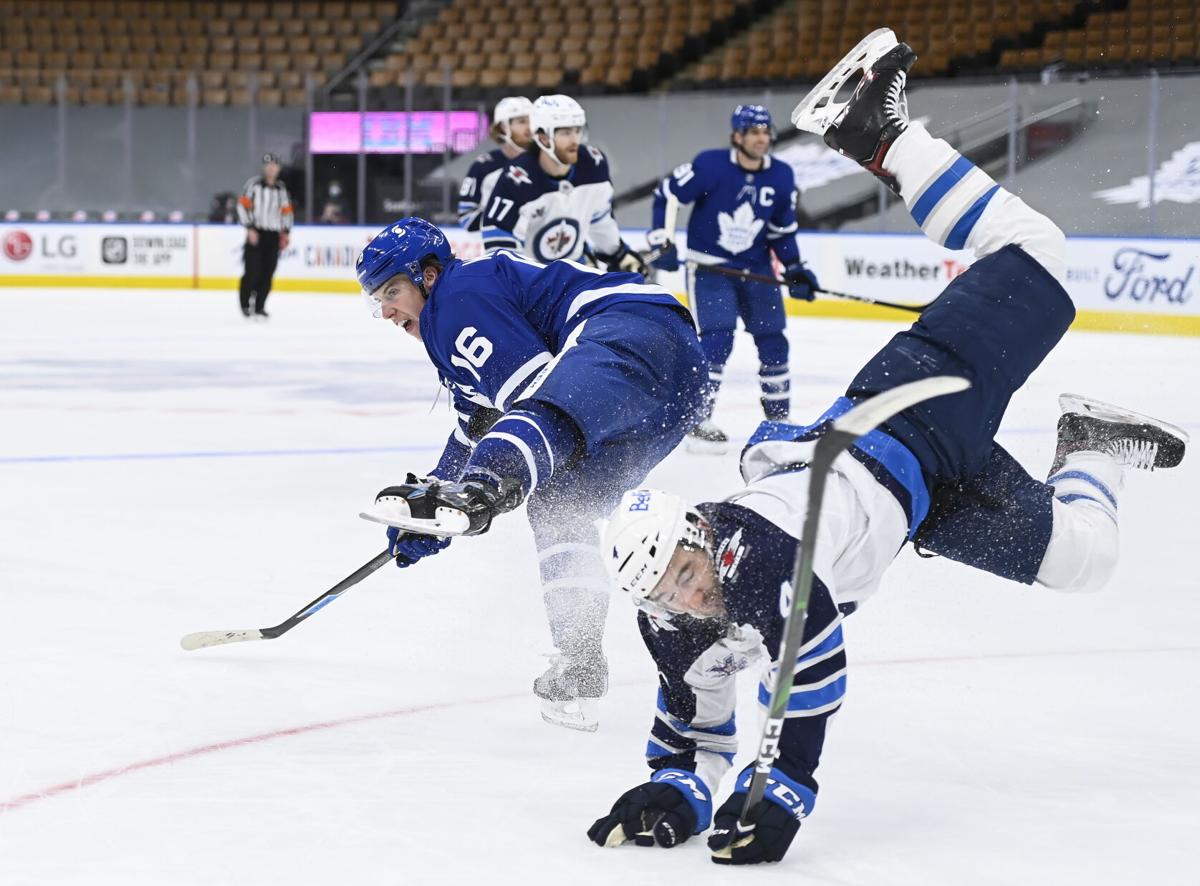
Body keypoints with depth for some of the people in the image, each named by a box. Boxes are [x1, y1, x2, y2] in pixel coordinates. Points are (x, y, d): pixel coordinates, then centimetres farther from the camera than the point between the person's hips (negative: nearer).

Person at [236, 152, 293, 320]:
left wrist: (285, 233, 11)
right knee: (253, 272, -10)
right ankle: (245, 303, 9)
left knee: (267, 274, -1)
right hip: (256, 234, -4)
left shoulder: (281, 189, 13)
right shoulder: (254, 184, -2)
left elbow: (286, 212, 19)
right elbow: (242, 205, -6)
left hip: (273, 236, 4)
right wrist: (250, 229, -12)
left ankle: (259, 307, 6)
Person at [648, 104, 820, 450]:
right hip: (709, 266, -5)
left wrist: (795, 270, 2)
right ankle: (699, 420, -10)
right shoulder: (710, 165, -17)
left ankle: (779, 417, 23)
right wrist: (662, 243, -13)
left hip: (756, 267, 5)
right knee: (716, 338, -17)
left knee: (773, 340, 7)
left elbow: (783, 229, 10)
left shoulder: (781, 176, -2)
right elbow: (665, 195, -9)